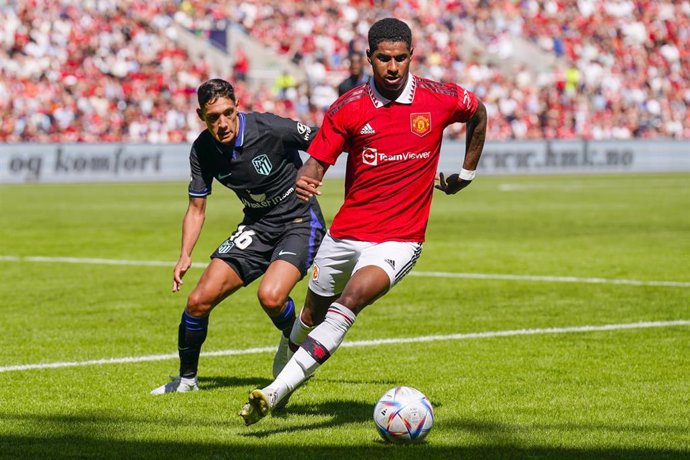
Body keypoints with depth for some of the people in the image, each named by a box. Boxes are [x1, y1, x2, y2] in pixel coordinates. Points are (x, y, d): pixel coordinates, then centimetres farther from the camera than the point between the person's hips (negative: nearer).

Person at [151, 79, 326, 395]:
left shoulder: (270, 128, -24)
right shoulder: (203, 150, -8)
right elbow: (196, 208, 2)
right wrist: (185, 256, -10)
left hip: (300, 221, -5)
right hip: (257, 224, 5)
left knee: (270, 296, -30)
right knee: (199, 300, -5)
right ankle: (187, 378, 17)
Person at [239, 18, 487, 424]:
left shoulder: (439, 99, -7)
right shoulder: (348, 109, -7)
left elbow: (479, 113, 15)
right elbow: (316, 162, -6)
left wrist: (466, 174, 19)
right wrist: (304, 181, -30)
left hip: (399, 239, -3)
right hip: (345, 233, 3)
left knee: (351, 300, -27)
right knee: (312, 317, 14)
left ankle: (277, 391, -31)